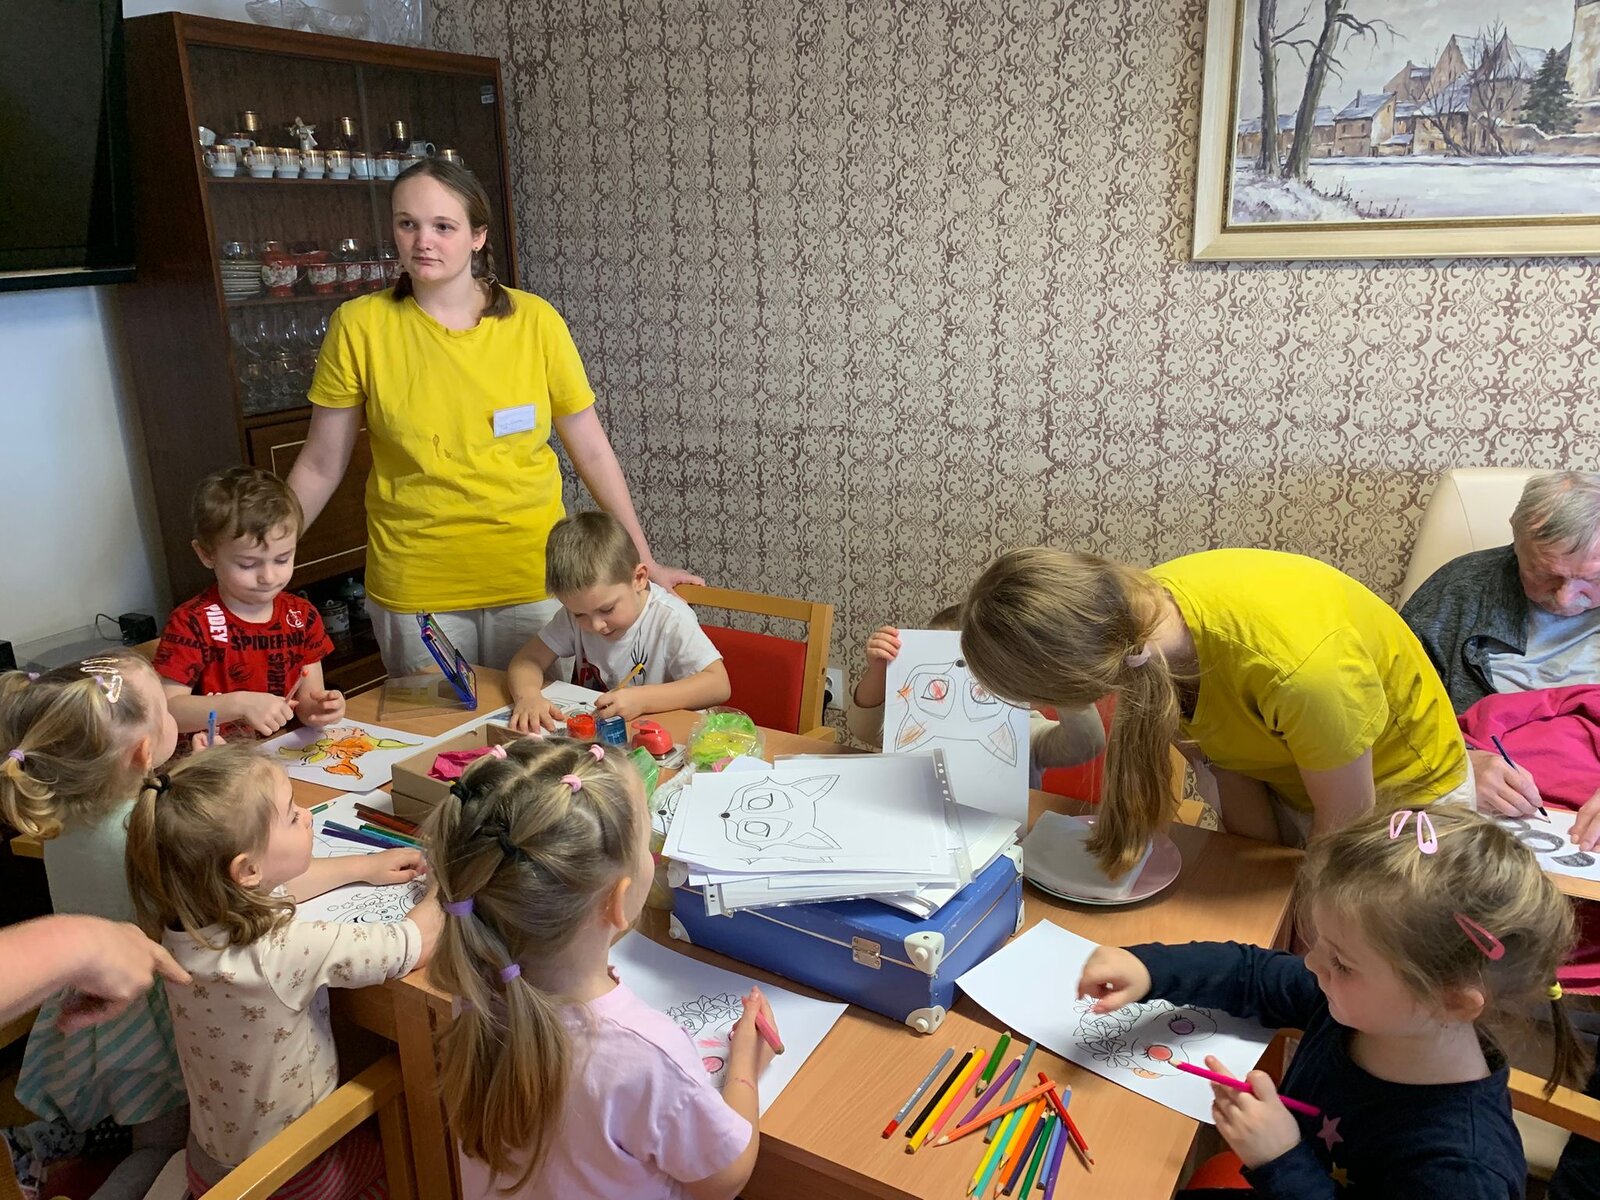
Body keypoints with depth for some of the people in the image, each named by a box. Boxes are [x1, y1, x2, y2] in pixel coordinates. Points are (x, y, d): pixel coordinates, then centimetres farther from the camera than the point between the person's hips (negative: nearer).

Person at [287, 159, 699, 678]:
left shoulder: (534, 320, -4)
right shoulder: (359, 325, -4)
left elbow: (592, 451, 1)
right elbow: (320, 465, 2)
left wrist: (645, 561, 3)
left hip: (533, 576, 0)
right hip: (414, 587, 0)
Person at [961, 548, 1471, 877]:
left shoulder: (1298, 667, -44)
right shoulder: (1142, 605, -26)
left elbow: (1344, 823, -26)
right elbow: (1225, 760, -13)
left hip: (1401, 793, -4)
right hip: (1282, 772, 5)